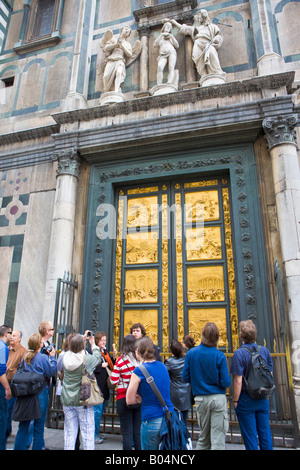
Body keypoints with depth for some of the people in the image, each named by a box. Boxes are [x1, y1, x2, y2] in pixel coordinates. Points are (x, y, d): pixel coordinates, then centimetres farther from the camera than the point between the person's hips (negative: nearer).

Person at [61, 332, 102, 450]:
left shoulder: (66, 357, -7)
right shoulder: (88, 359, -17)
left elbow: (73, 350, 16)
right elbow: (98, 357, 4)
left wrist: (82, 338, 20)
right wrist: (93, 344, 17)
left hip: (67, 400, 4)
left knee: (69, 431, 14)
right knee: (87, 431, 7)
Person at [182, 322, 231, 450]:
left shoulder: (191, 353, -6)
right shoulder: (220, 356, -12)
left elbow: (185, 377, -1)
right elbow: (226, 383, -11)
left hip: (200, 399, 3)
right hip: (218, 398, -2)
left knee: (203, 437, 19)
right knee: (218, 439, 6)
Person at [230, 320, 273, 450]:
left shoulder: (239, 353, -18)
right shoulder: (265, 350, -2)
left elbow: (238, 381, -18)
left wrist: (235, 400, -7)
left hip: (246, 399, -5)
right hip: (263, 399, 5)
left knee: (250, 436, 8)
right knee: (265, 433, 16)